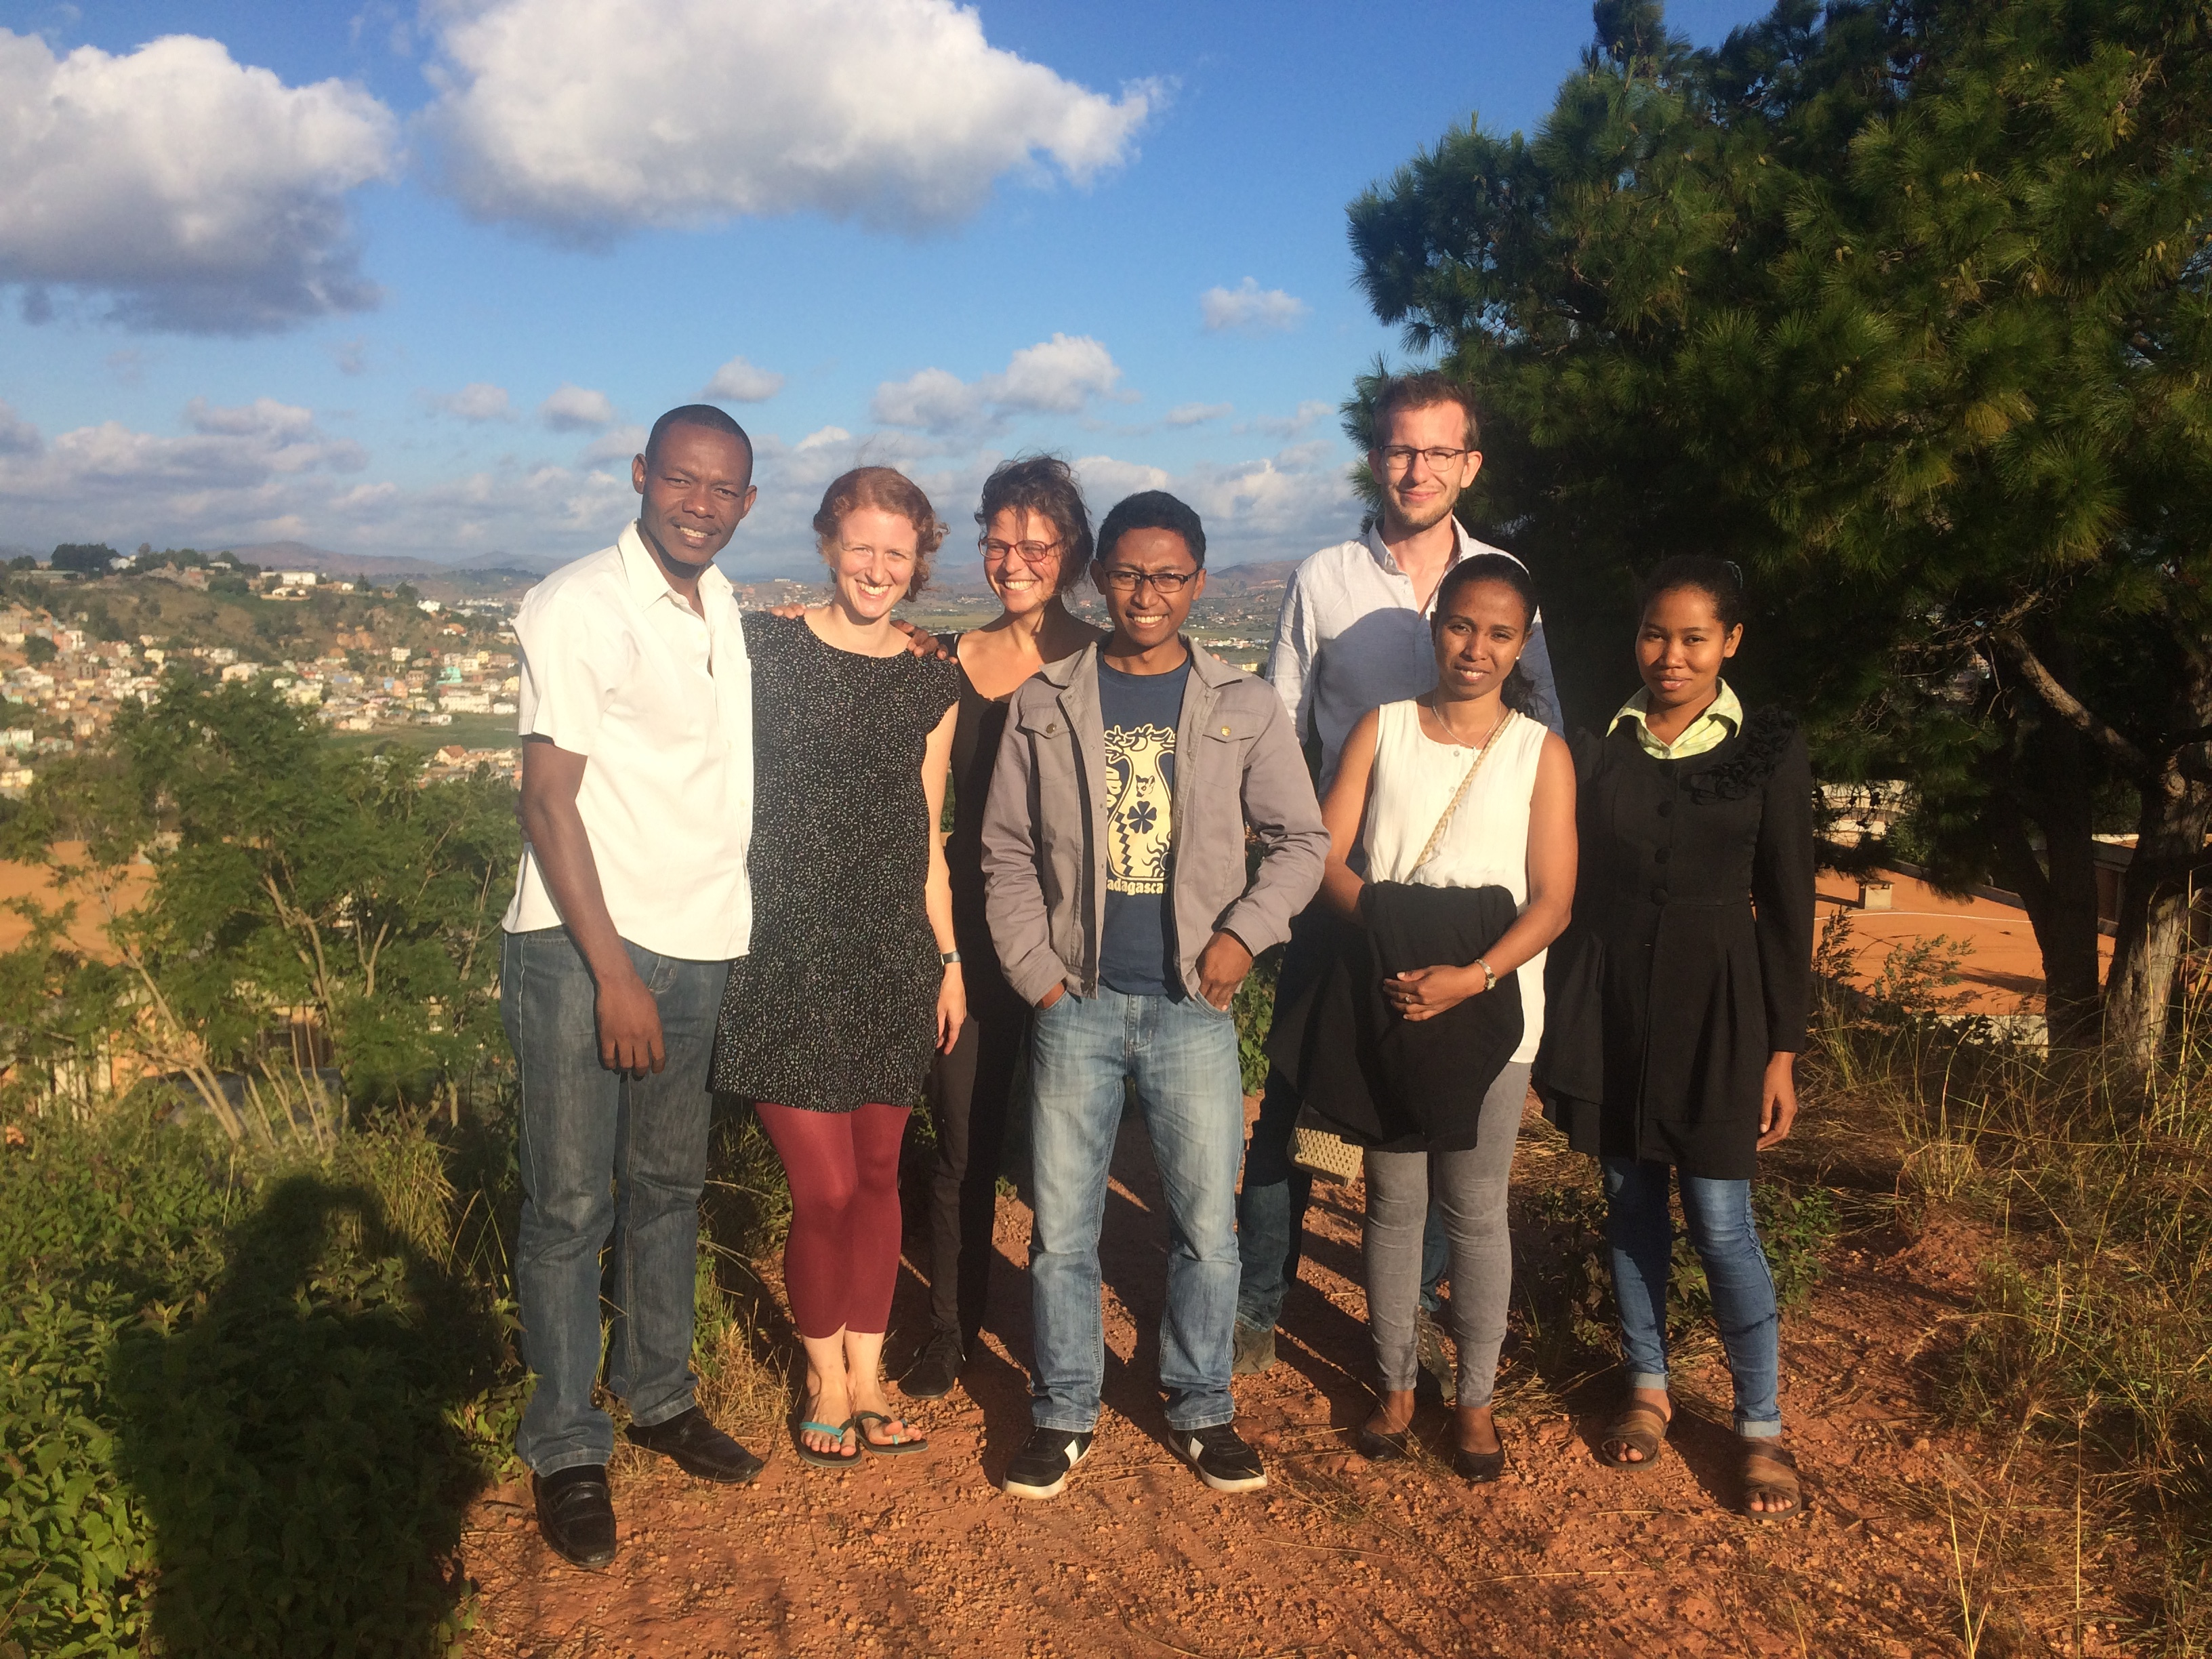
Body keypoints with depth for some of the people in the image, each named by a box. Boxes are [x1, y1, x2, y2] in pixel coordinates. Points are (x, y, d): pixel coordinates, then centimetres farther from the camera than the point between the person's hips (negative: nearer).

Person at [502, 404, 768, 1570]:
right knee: (570, 1202, 2)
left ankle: (657, 1394, 30)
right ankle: (565, 1450, 14)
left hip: (696, 947, 6)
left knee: (669, 1185, 15)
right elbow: (549, 798, -12)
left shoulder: (733, 614, 11)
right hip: (582, 947, -6)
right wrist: (613, 970, -14)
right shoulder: (575, 608, -8)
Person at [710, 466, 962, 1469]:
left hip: (894, 956, 4)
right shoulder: (767, 649, -2)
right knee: (826, 1188, -3)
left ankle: (868, 1374, 29)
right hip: (791, 952, -4)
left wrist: (950, 960, 13)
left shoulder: (929, 685, 10)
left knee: (878, 1172, 12)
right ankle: (826, 1380, 22)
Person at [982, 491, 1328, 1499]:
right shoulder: (1045, 705, 4)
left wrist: (1243, 931, -7)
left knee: (1208, 1227, 5)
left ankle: (1200, 1408, 25)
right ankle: (1065, 1412, 25)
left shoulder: (1244, 707, 3)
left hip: (1192, 1004, 0)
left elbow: (1300, 840, 7)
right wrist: (1036, 973, -2)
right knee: (1062, 1228, 7)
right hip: (1076, 1004, 0)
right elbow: (1008, 854, 6)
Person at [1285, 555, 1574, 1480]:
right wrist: (1391, 938, -16)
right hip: (1387, 1003, 1)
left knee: (1475, 1209, 7)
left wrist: (1472, 976, -18)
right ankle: (1395, 1385, 27)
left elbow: (1552, 901, -3)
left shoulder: (1541, 751, 3)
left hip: (1489, 1006, -1)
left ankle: (1477, 1397, 24)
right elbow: (1327, 857, -1)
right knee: (1393, 1201, 11)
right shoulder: (1383, 728, 7)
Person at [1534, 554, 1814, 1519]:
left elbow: (1787, 906, -1)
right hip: (1608, 1002, 3)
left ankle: (1762, 1427, 16)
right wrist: (1558, 1018, 6)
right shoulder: (1605, 743, 4)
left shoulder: (1768, 750, -3)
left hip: (1713, 1009, -3)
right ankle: (1648, 1391, 29)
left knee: (1720, 1219, -1)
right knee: (1630, 1203, 12)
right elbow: (1574, 886, 7)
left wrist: (1782, 1049, -4)